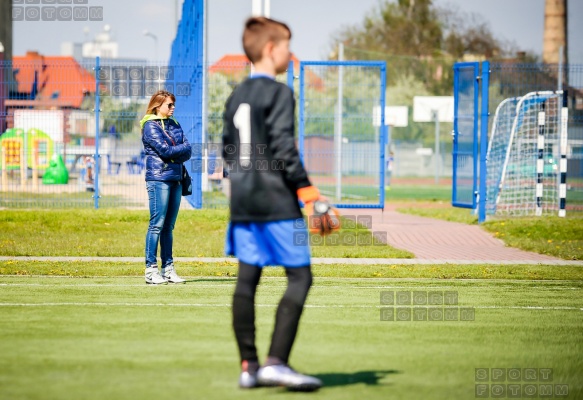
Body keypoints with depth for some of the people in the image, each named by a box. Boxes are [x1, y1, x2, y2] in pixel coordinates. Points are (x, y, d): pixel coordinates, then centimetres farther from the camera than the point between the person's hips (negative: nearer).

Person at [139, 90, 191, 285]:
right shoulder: (151, 126, -3)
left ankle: (168, 268, 10)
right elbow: (165, 150, -14)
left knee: (169, 226, 8)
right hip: (158, 178, -7)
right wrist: (182, 148, 1)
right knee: (157, 224, -9)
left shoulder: (174, 125, 18)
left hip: (175, 179, 7)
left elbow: (187, 152, 9)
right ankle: (151, 269, -9)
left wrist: (174, 153, -8)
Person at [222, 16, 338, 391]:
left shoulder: (236, 96, 14)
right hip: (277, 203, -8)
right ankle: (276, 361, -14)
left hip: (242, 202, 8)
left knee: (247, 278, 7)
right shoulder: (279, 93, -10)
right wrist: (308, 192, -15)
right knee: (300, 277, -5)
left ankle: (249, 366, 8)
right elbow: (284, 148, -17)